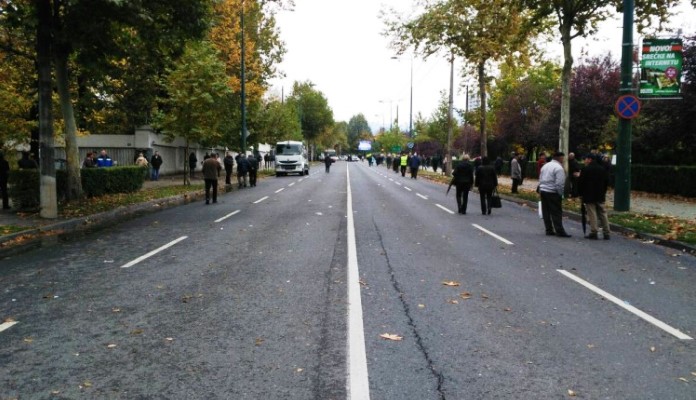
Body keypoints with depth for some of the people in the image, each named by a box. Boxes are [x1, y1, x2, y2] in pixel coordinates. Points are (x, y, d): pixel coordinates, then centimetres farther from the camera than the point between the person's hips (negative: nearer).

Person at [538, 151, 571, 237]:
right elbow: (559, 183, -18)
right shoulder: (558, 168, -13)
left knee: (546, 212, 11)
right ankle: (560, 231, -4)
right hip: (553, 193, -8)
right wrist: (560, 194, -8)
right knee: (556, 213, -4)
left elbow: (540, 179, 16)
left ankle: (549, 230, 16)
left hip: (543, 191, 8)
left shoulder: (545, 165, 13)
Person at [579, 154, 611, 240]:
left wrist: (581, 193, 2)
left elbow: (580, 183, -11)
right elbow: (607, 182, 14)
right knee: (602, 213, 10)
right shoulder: (602, 169, 9)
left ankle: (594, 233, -5)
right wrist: (603, 192, 20)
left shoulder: (586, 169, -12)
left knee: (592, 214, -3)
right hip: (600, 196, 6)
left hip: (589, 196, -6)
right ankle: (606, 233, 12)